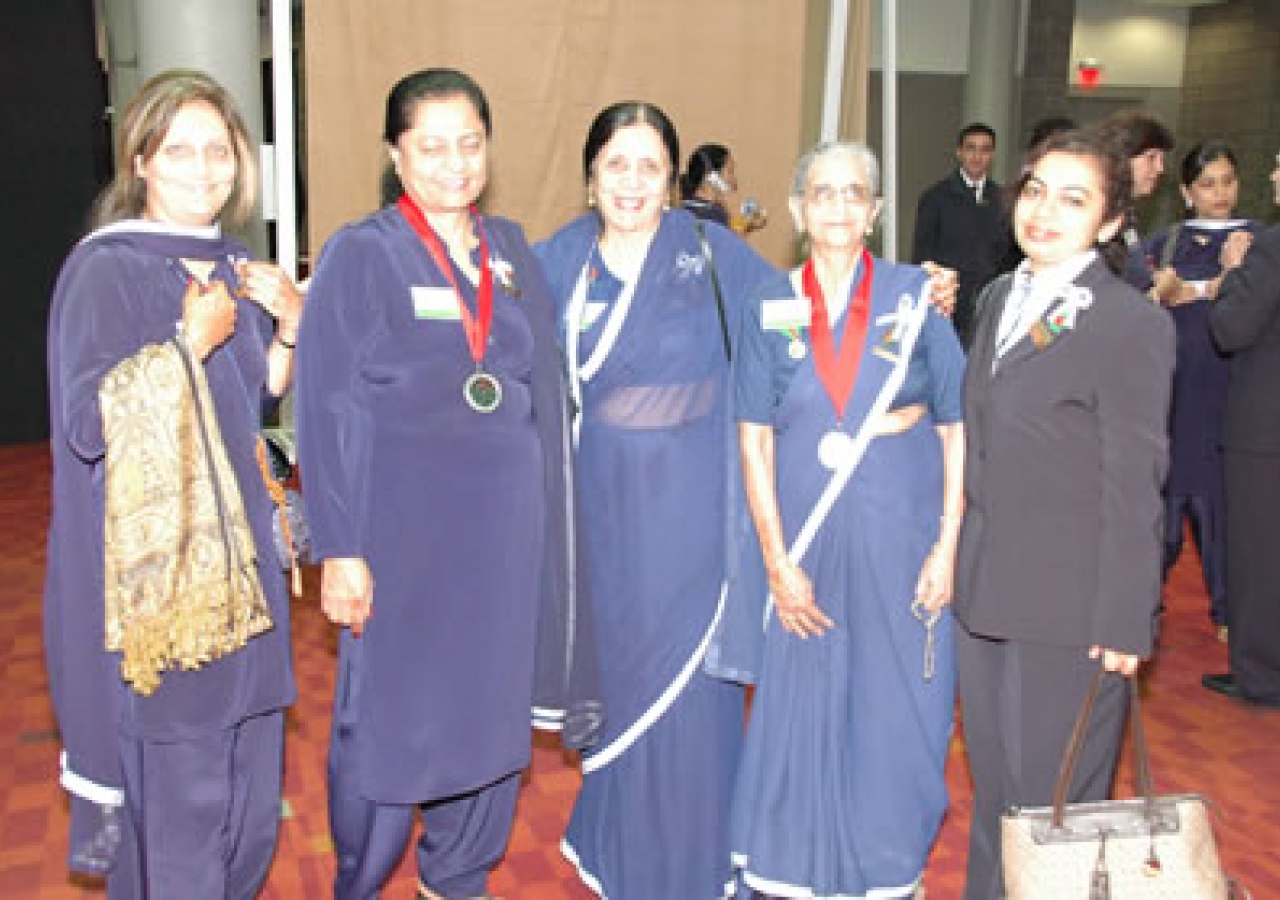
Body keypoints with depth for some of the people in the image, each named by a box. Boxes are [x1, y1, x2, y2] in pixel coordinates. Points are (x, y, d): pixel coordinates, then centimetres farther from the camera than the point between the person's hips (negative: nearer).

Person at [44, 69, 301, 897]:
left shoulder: (231, 268, 8)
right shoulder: (103, 271, -12)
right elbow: (88, 421, -18)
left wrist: (289, 324, -3)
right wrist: (191, 342, -21)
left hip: (236, 551, 7)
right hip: (151, 565, -6)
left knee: (245, 757, 17)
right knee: (174, 784, 2)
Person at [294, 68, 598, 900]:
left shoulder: (513, 252, 9)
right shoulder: (360, 254, -5)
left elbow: (543, 389, 11)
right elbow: (326, 410, -8)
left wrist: (549, 515, 6)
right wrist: (340, 549, -13)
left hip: (505, 521, 5)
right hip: (402, 521, -4)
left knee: (490, 704, 13)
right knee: (389, 715, 4)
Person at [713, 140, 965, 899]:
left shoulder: (915, 296, -1)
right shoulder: (772, 309, 2)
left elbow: (958, 428, -1)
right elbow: (755, 439, 0)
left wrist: (947, 545, -8)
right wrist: (777, 561, -7)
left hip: (899, 537, -1)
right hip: (803, 539, 1)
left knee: (896, 713, 8)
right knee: (798, 712, 9)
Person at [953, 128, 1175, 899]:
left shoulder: (1133, 323, -14)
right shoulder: (1005, 298, 9)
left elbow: (1134, 485, -14)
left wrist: (1124, 623, -14)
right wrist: (963, 563, 13)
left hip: (1070, 607, -7)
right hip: (987, 595, 7)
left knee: (1052, 805, 7)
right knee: (992, 791, 20)